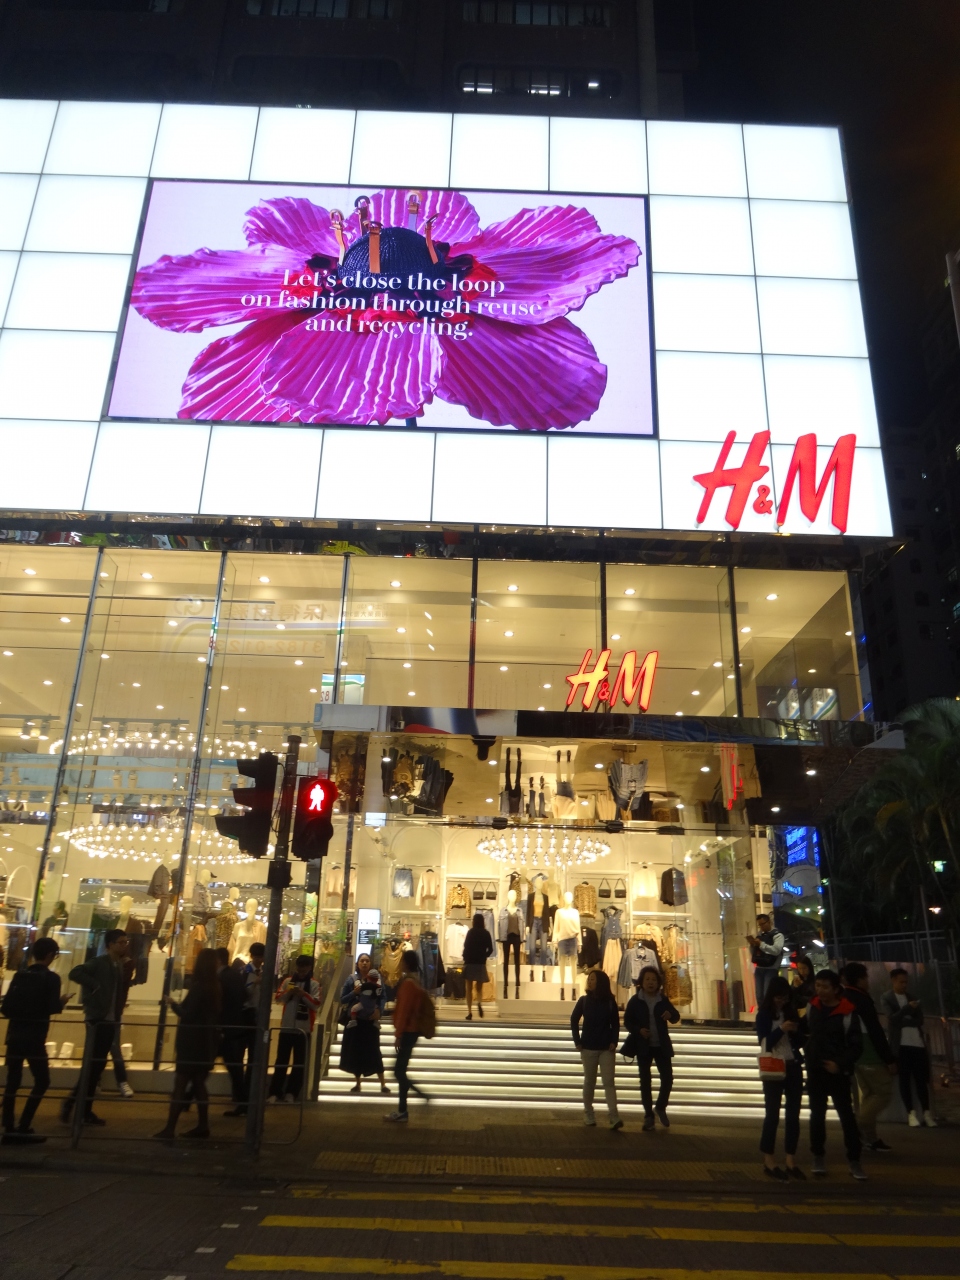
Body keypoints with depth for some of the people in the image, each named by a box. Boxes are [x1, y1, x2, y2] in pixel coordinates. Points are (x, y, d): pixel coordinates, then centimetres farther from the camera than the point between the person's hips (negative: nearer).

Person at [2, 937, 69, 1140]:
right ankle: (23, 1128, -1)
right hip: (34, 1039, -5)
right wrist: (62, 1002, 5)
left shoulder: (19, 975, 7)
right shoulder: (51, 978, -8)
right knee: (42, 1081, 5)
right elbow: (53, 1008, -15)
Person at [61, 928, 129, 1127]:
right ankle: (70, 1103, 9)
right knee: (92, 1064, -5)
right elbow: (75, 973, -25)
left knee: (98, 1065, 11)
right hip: (97, 1019, -7)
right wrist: (95, 986, -22)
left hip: (110, 1020, 7)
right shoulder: (99, 962, -11)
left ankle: (85, 1110, 18)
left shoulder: (120, 965, 12)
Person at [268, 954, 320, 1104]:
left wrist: (303, 994, -21)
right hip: (286, 1027, 2)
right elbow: (277, 999, 2)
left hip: (303, 1028, -2)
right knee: (281, 1060, 4)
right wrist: (288, 992, -16)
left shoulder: (314, 984, -2)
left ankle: (291, 1093, 11)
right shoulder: (287, 981, 6)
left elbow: (316, 1005, -8)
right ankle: (275, 1092, 10)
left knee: (299, 1062, 4)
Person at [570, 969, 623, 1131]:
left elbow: (615, 1023, 4)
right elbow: (574, 1020, 6)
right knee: (589, 1081, 9)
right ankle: (588, 1114, 21)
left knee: (608, 1082, -7)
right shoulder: (584, 1000, -1)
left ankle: (614, 1117, -11)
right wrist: (577, 1041, -1)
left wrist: (614, 1042, -7)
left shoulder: (610, 1001, -1)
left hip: (607, 1048, -1)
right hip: (588, 1048, 1)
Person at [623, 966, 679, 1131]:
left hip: (662, 1046, 2)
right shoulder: (635, 1001, -4)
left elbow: (676, 1017, 4)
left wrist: (671, 1015, -20)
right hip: (643, 1046, -1)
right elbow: (627, 1021, -2)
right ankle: (649, 1115, 17)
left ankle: (660, 1108, 25)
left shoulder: (663, 1000, 2)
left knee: (667, 1078, 0)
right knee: (645, 1081, 5)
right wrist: (638, 1030, -21)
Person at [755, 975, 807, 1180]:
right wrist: (781, 1029, -23)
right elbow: (765, 1042, -12)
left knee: (793, 1114, 5)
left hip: (794, 1067, 4)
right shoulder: (764, 1014, -5)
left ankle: (791, 1160, 13)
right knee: (772, 1114, 1)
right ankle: (768, 1161, 8)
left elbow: (800, 1041, 12)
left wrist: (798, 1031, -9)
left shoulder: (792, 1012, 7)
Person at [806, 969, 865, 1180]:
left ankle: (854, 1161, 14)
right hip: (814, 1071, 4)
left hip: (838, 1073, -4)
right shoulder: (812, 1007, 1)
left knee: (847, 1116, 2)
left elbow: (856, 1044, -12)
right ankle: (819, 1157, 22)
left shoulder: (847, 1013, -13)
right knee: (817, 1115, 10)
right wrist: (807, 1055, 7)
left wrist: (841, 1064, -20)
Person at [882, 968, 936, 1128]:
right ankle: (911, 1113, 3)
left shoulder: (912, 997, 16)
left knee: (922, 1079, 1)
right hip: (901, 1045, -4)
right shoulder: (887, 998, 1)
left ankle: (926, 1113, 4)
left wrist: (903, 1021, -9)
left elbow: (920, 1020, 8)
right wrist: (907, 1008, -22)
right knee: (905, 1080, -1)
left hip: (917, 1043, 4)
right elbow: (892, 1019, -10)